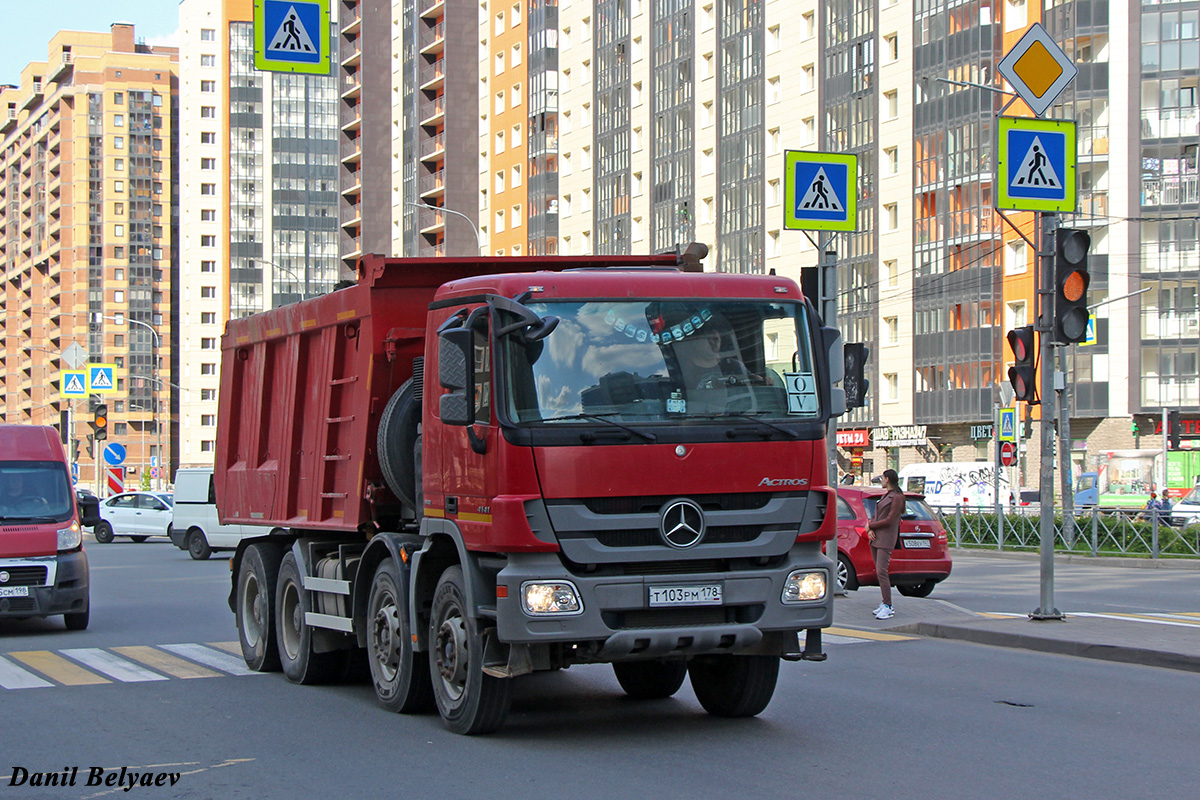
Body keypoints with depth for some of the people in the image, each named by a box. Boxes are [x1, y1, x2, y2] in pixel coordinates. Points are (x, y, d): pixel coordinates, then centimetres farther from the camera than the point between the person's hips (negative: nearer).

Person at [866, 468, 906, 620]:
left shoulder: (897, 497, -9)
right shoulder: (885, 496, 20)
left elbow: (889, 521, -14)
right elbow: (875, 516, 18)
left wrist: (870, 526, -5)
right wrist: (870, 530, 0)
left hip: (886, 539, -9)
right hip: (875, 538, 9)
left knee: (881, 572, -15)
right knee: (879, 571, 8)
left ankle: (888, 607, -16)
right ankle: (885, 603, 13)